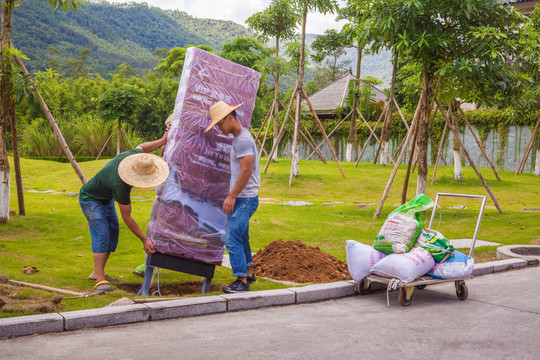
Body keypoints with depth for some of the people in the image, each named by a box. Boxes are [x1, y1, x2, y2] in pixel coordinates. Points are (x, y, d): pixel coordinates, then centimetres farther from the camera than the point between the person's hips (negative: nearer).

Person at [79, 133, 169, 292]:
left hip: (106, 199, 9)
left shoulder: (133, 155, -24)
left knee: (113, 233, 8)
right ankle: (100, 280, -24)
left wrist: (163, 141, 0)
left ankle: (97, 272, 16)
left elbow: (141, 147, 5)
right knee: (101, 234, -21)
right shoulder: (121, 186, -41)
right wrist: (144, 240, -28)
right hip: (90, 199, -9)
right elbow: (126, 218, -31)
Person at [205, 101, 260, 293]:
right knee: (241, 238, 19)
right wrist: (231, 196, 19)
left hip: (245, 199, -10)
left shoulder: (243, 140, -16)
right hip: (240, 199, 10)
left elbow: (246, 171, -22)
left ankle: (242, 281, -13)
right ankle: (249, 273, 31)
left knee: (233, 239, -14)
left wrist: (232, 196, -19)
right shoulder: (238, 138, 16)